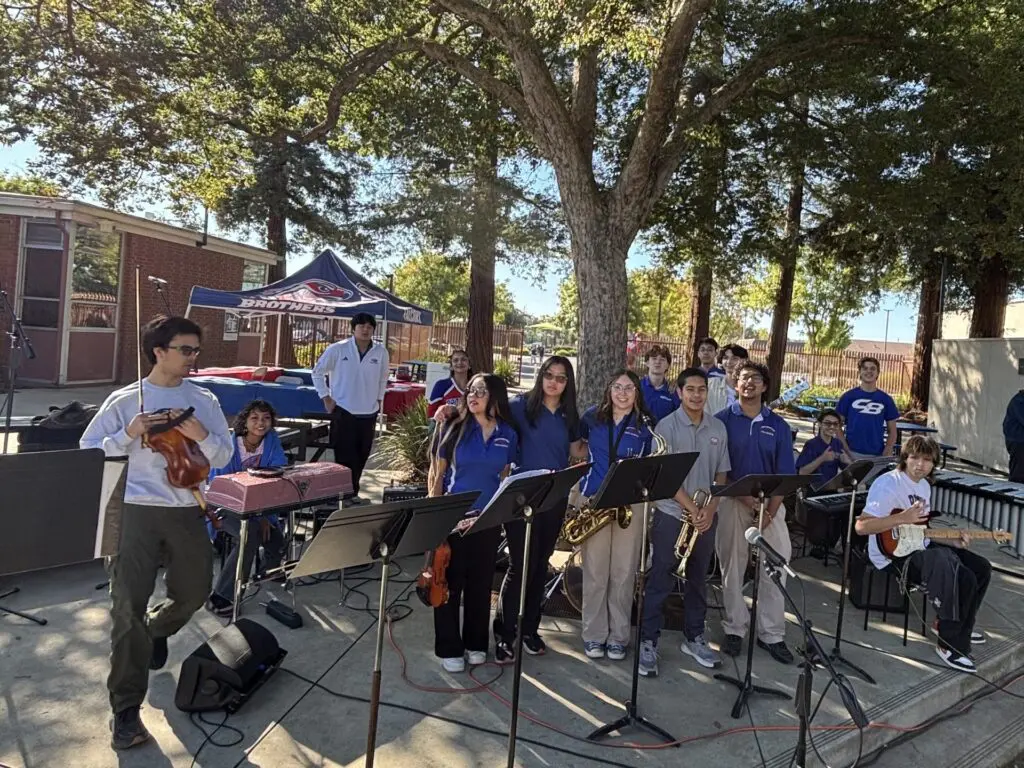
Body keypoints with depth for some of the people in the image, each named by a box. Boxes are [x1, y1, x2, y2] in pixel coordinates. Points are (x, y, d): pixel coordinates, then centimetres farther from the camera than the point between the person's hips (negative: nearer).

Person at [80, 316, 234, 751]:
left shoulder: (205, 401, 5)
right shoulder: (125, 400, 1)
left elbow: (224, 457, 3)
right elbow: (87, 451, 2)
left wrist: (201, 437, -16)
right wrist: (129, 434, -13)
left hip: (187, 511, 3)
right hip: (137, 510, -2)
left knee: (193, 594, 12)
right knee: (128, 604, -8)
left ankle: (156, 632, 48)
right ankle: (126, 709, 4)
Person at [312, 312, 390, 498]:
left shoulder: (381, 352, 0)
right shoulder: (338, 349, -7)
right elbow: (318, 372, 3)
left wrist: (379, 399, 13)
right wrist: (326, 398, -1)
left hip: (369, 413, 3)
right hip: (343, 411, -3)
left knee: (361, 457, 10)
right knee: (345, 456, -1)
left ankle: (353, 493, 25)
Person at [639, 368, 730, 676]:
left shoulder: (718, 428, 5)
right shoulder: (666, 425, -9)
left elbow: (721, 475, 9)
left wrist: (710, 509, -6)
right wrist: (691, 509, -17)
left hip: (706, 517, 5)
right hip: (671, 515, -4)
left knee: (697, 579, 16)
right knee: (660, 581, 1)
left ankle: (694, 638, 30)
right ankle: (648, 642, 11)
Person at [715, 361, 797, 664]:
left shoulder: (778, 426, 6)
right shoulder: (722, 420, -1)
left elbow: (784, 475, 3)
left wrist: (769, 512, -9)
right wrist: (746, 499, -14)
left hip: (770, 504, 2)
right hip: (732, 502, -2)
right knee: (732, 567, 6)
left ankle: (772, 634, 17)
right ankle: (735, 628, 21)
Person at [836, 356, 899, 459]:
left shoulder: (886, 400, 8)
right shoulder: (848, 396, 3)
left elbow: (892, 431, 11)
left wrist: (887, 452, -4)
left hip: (877, 455, 2)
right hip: (852, 453, -2)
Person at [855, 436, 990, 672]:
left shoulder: (924, 486, 13)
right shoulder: (887, 484, -18)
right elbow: (861, 527, -24)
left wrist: (952, 540, 5)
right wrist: (902, 518, -32)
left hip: (919, 548, 10)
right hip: (892, 554, -10)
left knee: (980, 568, 6)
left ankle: (961, 629, 25)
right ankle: (950, 644, -15)